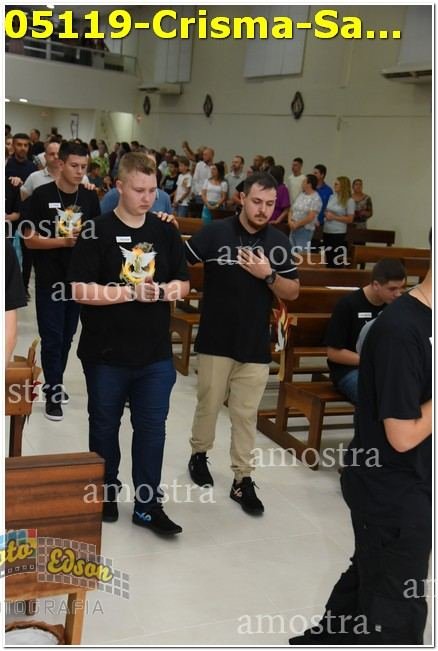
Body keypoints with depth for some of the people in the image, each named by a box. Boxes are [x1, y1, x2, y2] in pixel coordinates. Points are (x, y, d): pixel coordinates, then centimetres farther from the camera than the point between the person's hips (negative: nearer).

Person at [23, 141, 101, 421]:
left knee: (67, 336, 15)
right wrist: (64, 241, -21)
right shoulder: (42, 195, -9)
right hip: (50, 280, -4)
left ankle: (55, 383, 32)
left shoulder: (90, 197, 3)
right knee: (52, 338, 0)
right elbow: (29, 240, -10)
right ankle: (53, 393, 12)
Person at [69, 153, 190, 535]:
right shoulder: (98, 232, -9)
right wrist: (131, 292, -21)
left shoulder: (166, 233, 4)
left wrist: (163, 291, -13)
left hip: (156, 354, 3)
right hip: (107, 354, -3)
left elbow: (183, 284, 9)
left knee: (152, 429, 7)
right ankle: (106, 493, 34)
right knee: (105, 426, 14)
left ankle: (148, 505, 19)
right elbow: (79, 290, -15)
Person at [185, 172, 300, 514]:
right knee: (209, 403, 13)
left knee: (246, 413, 8)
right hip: (216, 341, -2)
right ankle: (199, 454, 37)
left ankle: (243, 479, 17)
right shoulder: (215, 232, -8)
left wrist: (268, 275, -13)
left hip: (256, 344, 2)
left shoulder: (279, 242, 1)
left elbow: (293, 292, 1)